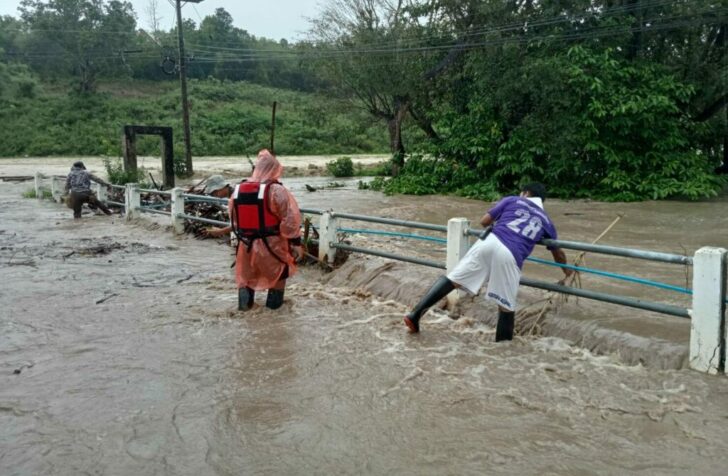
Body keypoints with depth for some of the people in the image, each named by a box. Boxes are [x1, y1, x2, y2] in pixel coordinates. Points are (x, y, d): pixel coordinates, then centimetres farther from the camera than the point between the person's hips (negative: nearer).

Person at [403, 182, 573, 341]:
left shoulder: (512, 200, 25)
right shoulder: (546, 221, 29)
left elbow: (484, 221, 22)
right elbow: (558, 253, 41)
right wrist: (567, 271, 61)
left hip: (489, 242, 1)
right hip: (510, 256, -1)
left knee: (453, 279, 4)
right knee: (506, 306, 10)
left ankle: (415, 315, 0)